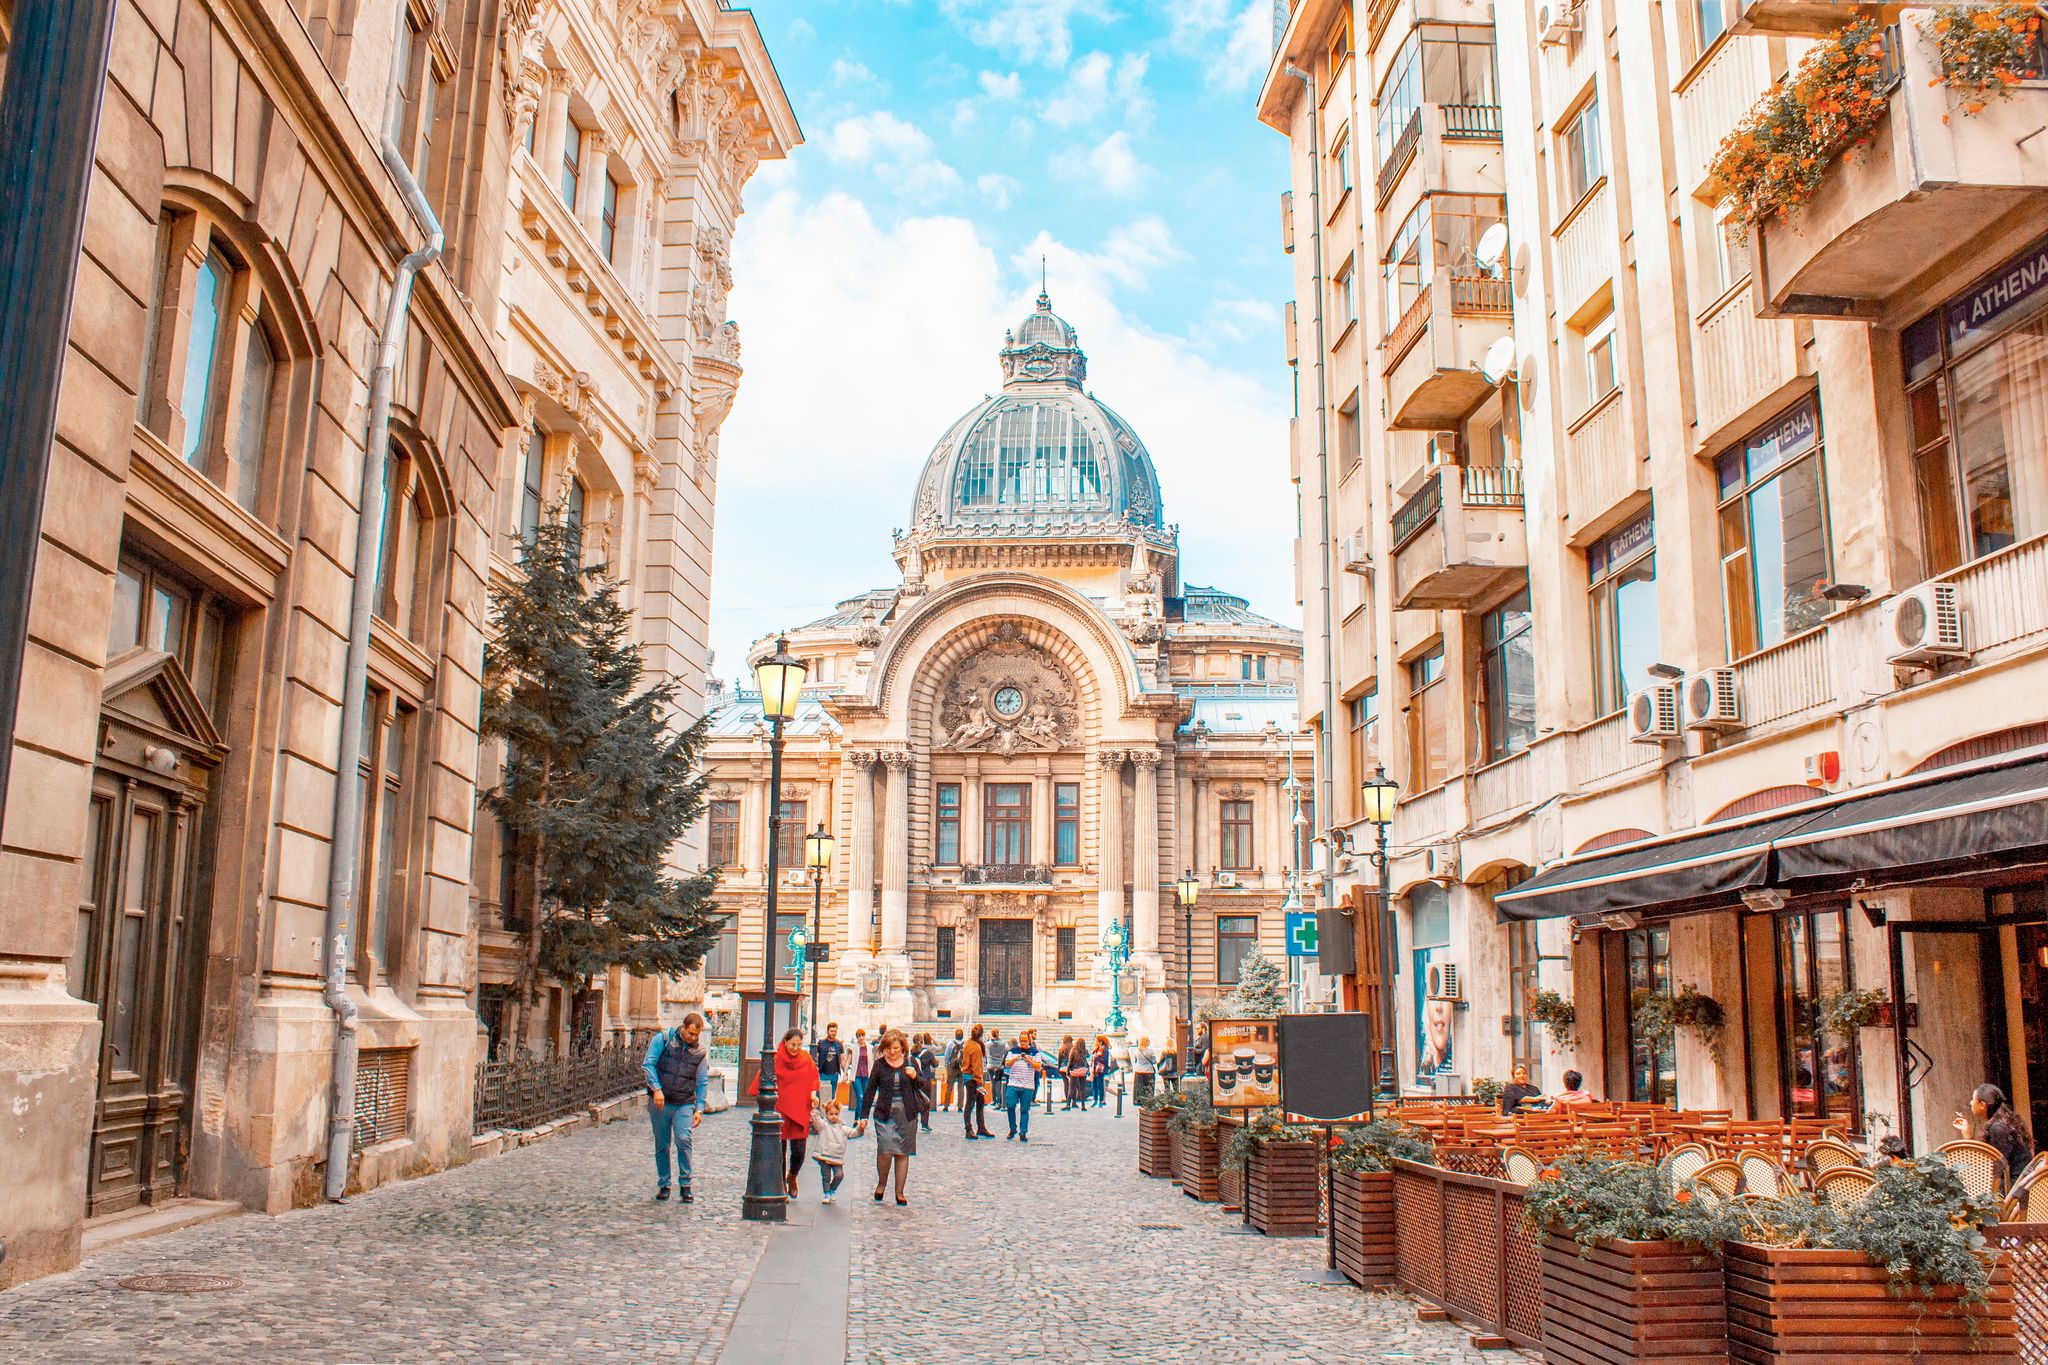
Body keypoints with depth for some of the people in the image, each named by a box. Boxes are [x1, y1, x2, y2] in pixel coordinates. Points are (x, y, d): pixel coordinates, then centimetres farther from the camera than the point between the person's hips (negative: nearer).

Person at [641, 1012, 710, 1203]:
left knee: (684, 1140, -17)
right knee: (662, 1145, 6)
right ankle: (663, 1185, 20)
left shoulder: (702, 1051, 5)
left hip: (685, 1103, 0)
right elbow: (647, 1064, -4)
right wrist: (657, 1089, -16)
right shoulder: (663, 1039, -1)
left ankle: (685, 1184, -5)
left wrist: (699, 1109, 0)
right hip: (660, 1101, 0)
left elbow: (703, 1082, 8)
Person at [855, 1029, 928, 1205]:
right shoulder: (879, 1064, 1)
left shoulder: (910, 1063, 5)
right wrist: (864, 1116, 3)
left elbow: (922, 1086, 14)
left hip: (907, 1114, 2)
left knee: (903, 1153, 5)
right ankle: (881, 1183, 11)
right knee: (885, 1150, -15)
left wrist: (915, 1077, -9)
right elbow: (870, 1090, 5)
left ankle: (899, 1192, 14)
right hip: (884, 1114, -2)